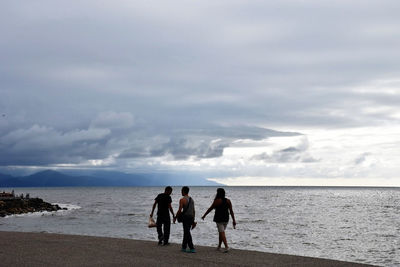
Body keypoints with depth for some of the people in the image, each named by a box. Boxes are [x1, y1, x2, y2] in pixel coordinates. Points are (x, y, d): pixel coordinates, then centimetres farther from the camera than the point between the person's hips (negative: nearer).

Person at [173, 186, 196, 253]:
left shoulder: (182, 200, -10)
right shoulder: (191, 199, 13)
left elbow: (180, 210, -15)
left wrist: (175, 217, -2)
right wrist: (193, 221, 20)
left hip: (185, 217, -7)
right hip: (191, 217, 7)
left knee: (187, 233, -5)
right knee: (186, 232, 17)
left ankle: (192, 248, -11)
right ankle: (184, 247, 26)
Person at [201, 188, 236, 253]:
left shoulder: (217, 201, -12)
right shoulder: (228, 201, 3)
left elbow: (210, 209, -5)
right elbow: (231, 211, 0)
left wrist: (204, 215, 7)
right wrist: (234, 220, 1)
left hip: (219, 219, -6)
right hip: (226, 219, 6)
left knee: (222, 233, -7)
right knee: (221, 232, 19)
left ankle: (226, 247, -20)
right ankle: (219, 246, 28)